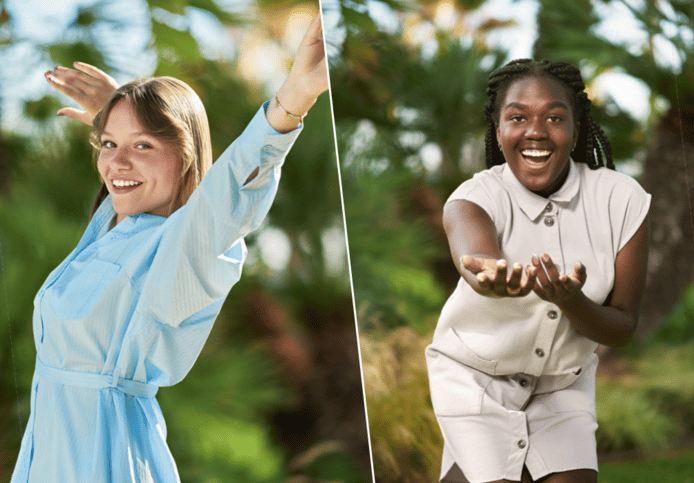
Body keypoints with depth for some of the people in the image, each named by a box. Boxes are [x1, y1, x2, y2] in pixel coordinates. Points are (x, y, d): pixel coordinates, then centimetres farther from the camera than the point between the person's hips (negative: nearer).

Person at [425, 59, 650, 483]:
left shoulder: (622, 200, -18)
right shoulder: (475, 198, -24)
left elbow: (623, 329, -15)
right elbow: (474, 256, -49)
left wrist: (573, 303, -37)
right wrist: (494, 279, -74)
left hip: (564, 379, 2)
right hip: (474, 374, -2)